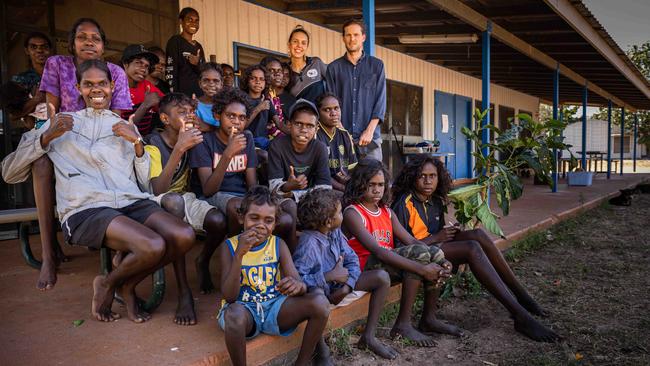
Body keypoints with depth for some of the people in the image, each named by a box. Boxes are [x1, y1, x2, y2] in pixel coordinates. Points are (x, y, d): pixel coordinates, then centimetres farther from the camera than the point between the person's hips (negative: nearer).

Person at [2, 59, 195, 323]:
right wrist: (47, 137, -2)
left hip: (132, 202, 4)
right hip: (85, 210, -4)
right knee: (153, 247, -31)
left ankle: (127, 285, 2)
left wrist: (137, 142, 4)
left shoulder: (126, 128, 26)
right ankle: (108, 284, 2)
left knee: (184, 237, -24)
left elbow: (147, 182, 17)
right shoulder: (61, 123, 18)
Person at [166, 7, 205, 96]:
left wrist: (197, 65, -7)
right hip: (181, 93, -6)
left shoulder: (198, 46, 17)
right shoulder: (175, 41, -2)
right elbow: (170, 72, -9)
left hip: (199, 93, 6)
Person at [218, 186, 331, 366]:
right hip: (244, 309, -3)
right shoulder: (230, 246, -6)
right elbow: (229, 297, -16)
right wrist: (239, 254, -27)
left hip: (274, 307, 3)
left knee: (320, 302, -21)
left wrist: (298, 286, -34)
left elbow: (299, 283, -8)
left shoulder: (278, 245, 1)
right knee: (235, 313, -39)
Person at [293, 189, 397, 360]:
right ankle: (321, 352, -16)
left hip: (339, 283, 7)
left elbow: (352, 259, -2)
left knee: (382, 277, -4)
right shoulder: (309, 242, -28)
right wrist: (330, 276, -30)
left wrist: (347, 285, -19)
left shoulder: (335, 232, -6)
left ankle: (368, 337, 2)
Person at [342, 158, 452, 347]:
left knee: (435, 251, -11)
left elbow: (411, 241, 5)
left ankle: (428, 318, 2)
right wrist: (421, 268, -29)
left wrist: (440, 261, -14)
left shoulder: (387, 211, 15)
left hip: (389, 261, 7)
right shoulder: (352, 213, -10)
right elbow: (378, 251, -22)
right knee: (421, 252, -25)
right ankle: (403, 324, -19)